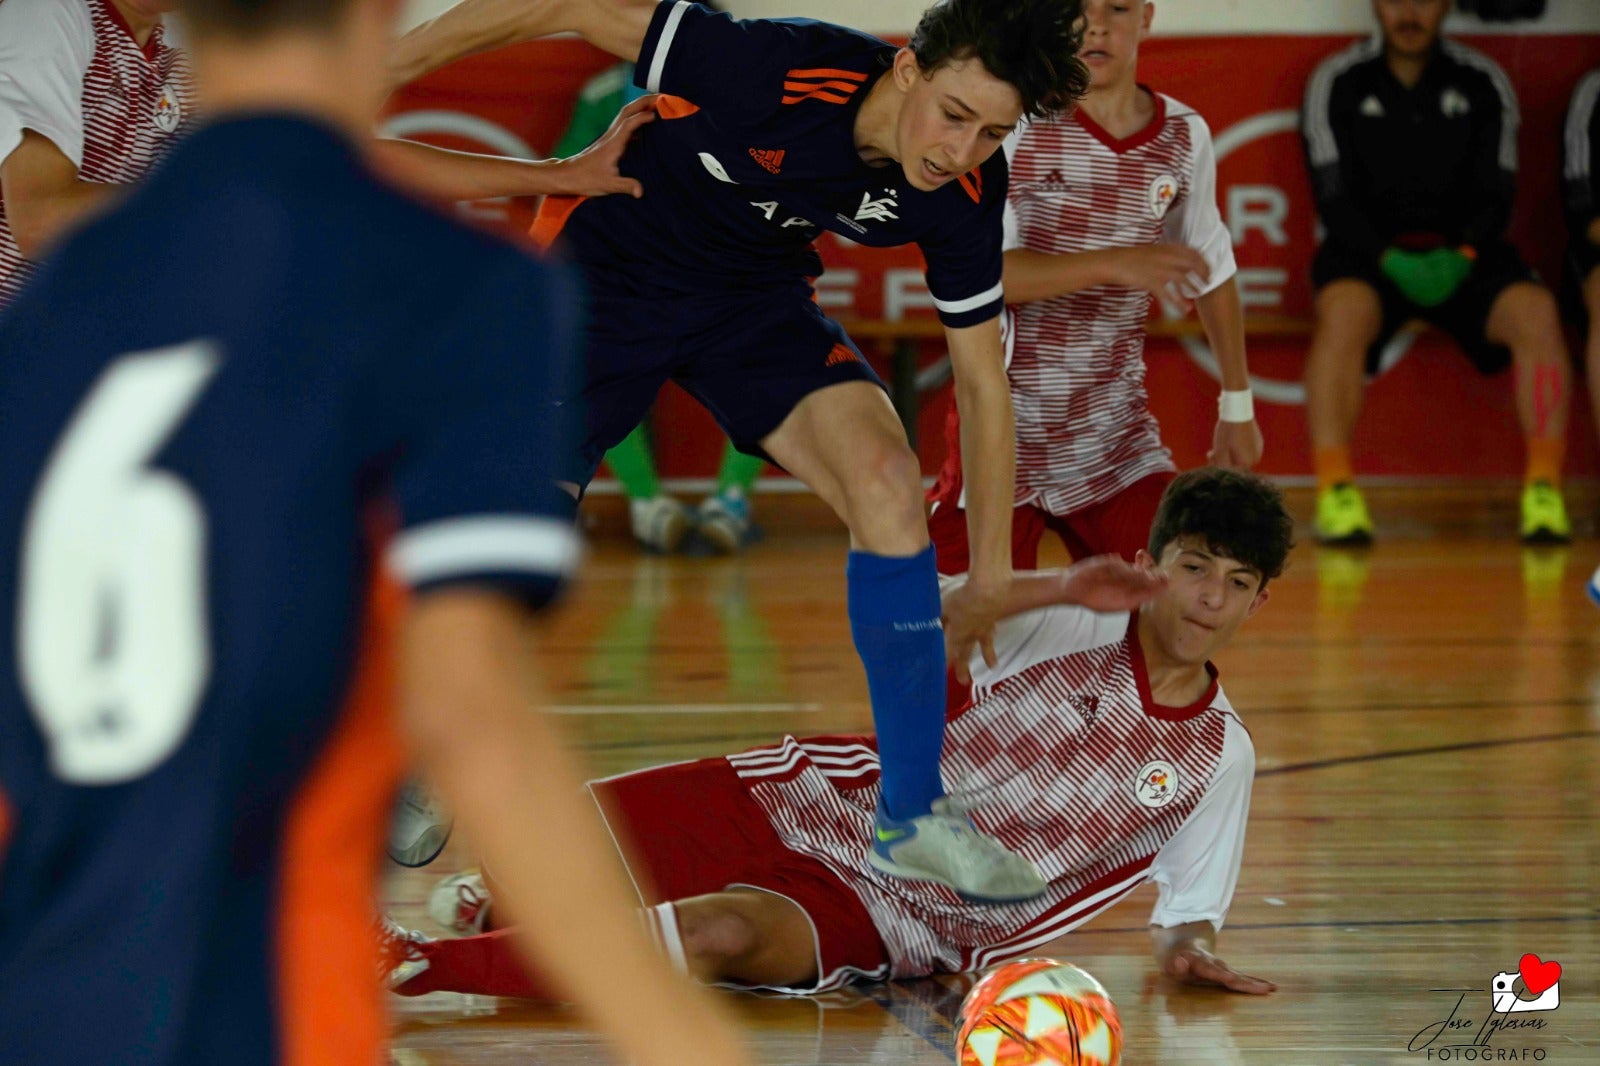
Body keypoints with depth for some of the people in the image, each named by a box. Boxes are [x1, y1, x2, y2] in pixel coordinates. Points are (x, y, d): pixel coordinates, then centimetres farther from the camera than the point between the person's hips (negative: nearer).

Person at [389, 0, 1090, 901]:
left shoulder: (966, 193, -20)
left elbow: (981, 378, -8)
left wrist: (990, 580, -7)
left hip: (755, 295, 3)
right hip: (604, 274, -3)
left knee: (887, 477, -20)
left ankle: (913, 817, -13)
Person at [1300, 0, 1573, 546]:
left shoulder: (1484, 84, 8)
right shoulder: (1337, 82, 3)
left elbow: (1496, 197, 5)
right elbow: (1334, 200, -2)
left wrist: (1463, 254, -15)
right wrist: (1388, 258, -19)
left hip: (1464, 257, 2)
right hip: (1367, 253, -2)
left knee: (1536, 311, -27)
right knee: (1344, 313, -36)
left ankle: (1545, 489, -24)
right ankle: (1334, 490, -37)